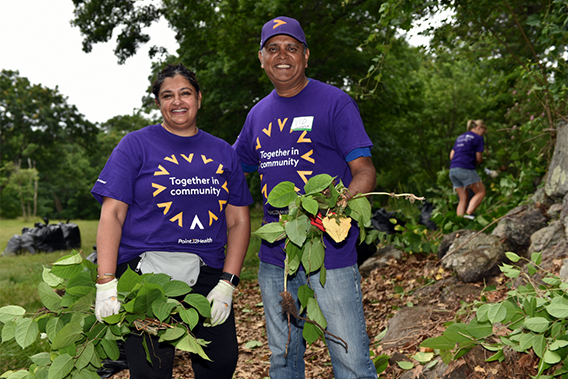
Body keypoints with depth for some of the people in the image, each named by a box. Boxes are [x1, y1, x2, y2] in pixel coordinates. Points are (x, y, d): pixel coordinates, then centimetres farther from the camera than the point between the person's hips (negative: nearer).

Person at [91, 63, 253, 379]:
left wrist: (227, 283, -1)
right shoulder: (136, 145, 3)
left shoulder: (223, 152, 13)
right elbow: (112, 214, -3)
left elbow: (238, 221, 10)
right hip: (144, 270, -3)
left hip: (206, 271, 3)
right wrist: (106, 283, -14)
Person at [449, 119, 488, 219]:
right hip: (466, 169, -7)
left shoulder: (460, 137, 24)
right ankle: (468, 214, -17)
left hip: (453, 169, 7)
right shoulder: (478, 138, 3)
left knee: (464, 198, 9)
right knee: (481, 192, 2)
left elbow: (451, 156, 20)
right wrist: (474, 163, 22)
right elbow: (479, 158, 0)